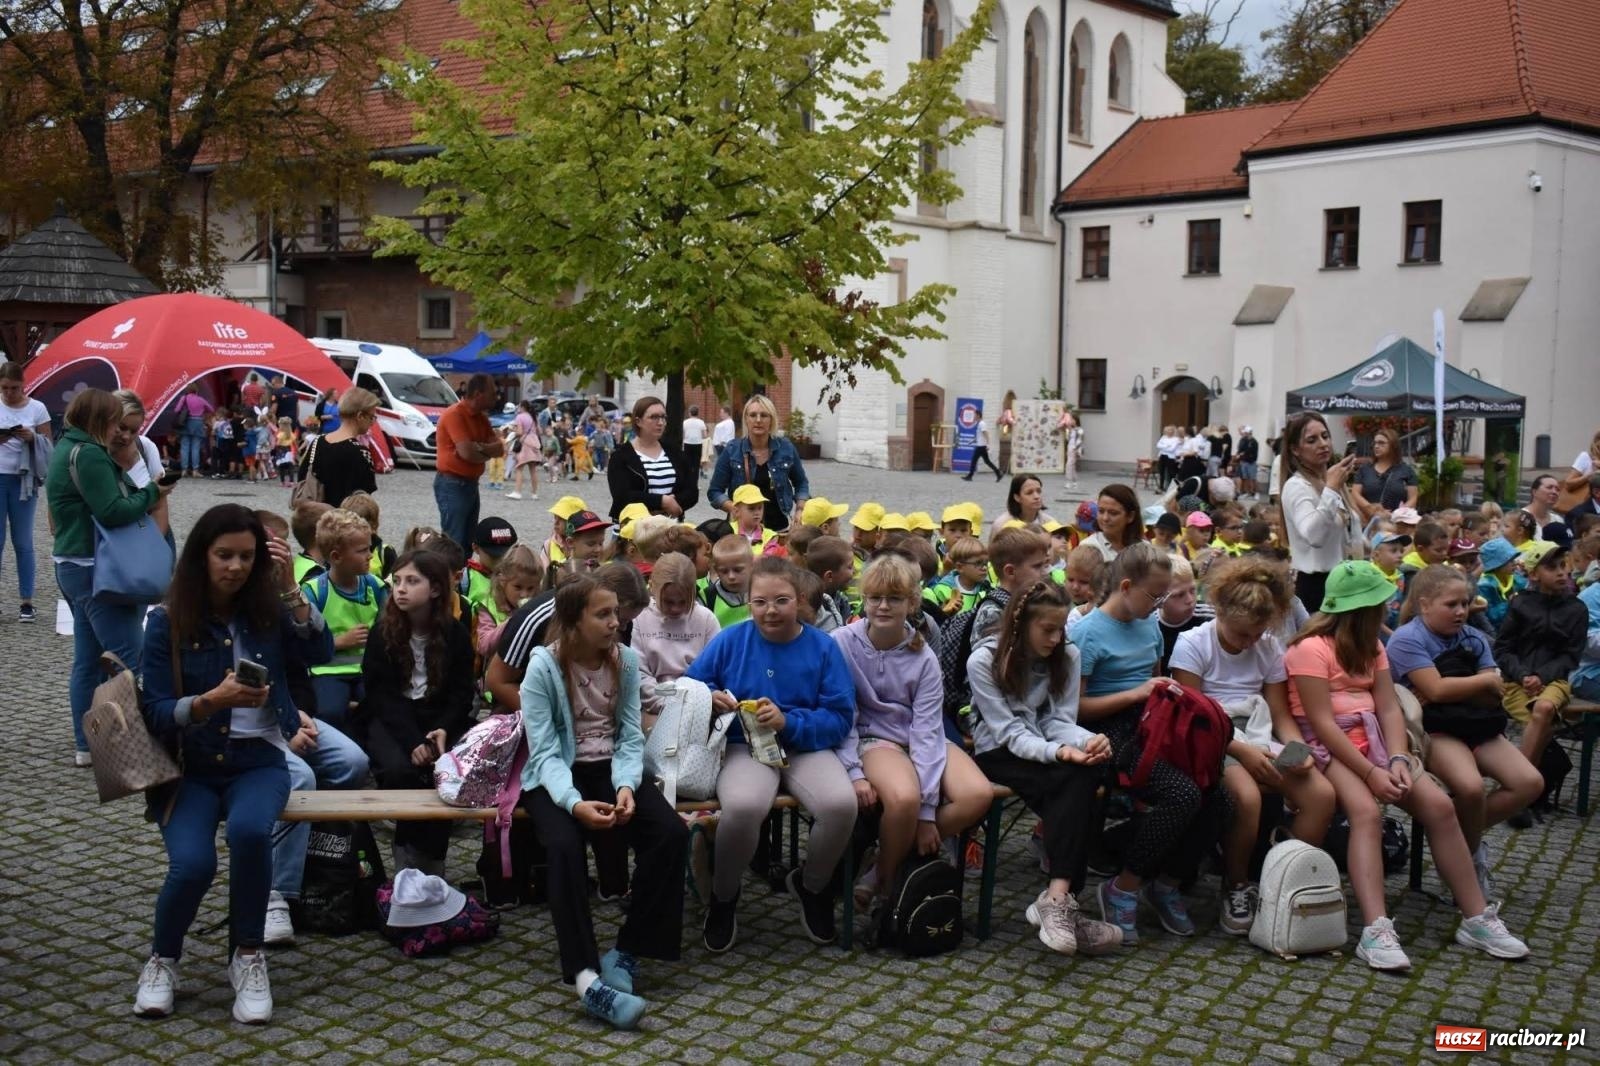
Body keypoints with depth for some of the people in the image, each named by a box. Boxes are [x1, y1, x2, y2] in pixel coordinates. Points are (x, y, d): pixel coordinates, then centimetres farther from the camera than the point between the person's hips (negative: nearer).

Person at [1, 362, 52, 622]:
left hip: (23, 481, 0)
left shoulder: (37, 409, 0)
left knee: (23, 543, 5)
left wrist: (32, 438, -17)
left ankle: (26, 602, 9)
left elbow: (48, 446, 3)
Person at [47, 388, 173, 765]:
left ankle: (86, 744, 18)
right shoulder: (88, 454, -16)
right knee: (130, 659, -8)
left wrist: (140, 495, 4)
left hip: (72, 566, 11)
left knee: (88, 659, 13)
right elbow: (112, 511, -22)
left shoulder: (66, 448, 15)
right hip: (96, 570, -11)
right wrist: (151, 492, -9)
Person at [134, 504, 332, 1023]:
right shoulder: (168, 622, -3)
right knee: (193, 862, -28)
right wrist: (213, 700, -26)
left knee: (249, 831, -33)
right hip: (188, 767, -1)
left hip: (259, 761, 1)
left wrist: (289, 587, -18)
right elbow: (156, 713, -8)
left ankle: (247, 956, -9)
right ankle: (162, 960, 6)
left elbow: (320, 651, -13)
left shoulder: (267, 611, 3)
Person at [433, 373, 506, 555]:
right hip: (452, 485, -9)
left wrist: (478, 448, -16)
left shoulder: (481, 416, 11)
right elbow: (467, 452, -25)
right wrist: (487, 451, -5)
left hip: (471, 484, 9)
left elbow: (499, 449, 4)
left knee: (468, 541, 13)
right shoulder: (455, 414, -16)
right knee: (453, 543, -9)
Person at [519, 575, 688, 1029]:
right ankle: (585, 974, -39)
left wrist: (626, 787, -22)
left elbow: (630, 737, -1)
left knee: (672, 833, -22)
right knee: (565, 845, -35)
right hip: (556, 776, -4)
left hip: (610, 769, 4)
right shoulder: (543, 667, -12)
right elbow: (545, 752, -16)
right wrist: (574, 803, -34)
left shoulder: (626, 660, 0)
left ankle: (627, 952, -11)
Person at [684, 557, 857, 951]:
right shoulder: (729, 640, 1)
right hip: (746, 746, -1)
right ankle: (723, 896, -1)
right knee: (742, 806, -35)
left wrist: (788, 722, -19)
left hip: (807, 747, 1)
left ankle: (812, 885, 6)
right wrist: (709, 698, -13)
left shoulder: (823, 647, 1)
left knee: (841, 804, -30)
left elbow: (841, 717, -5)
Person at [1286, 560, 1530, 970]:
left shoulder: (1370, 646, 14)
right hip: (1327, 747, -7)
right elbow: (1322, 723, -18)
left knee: (1439, 805, -11)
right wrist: (1371, 772, -23)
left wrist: (1397, 759, -14)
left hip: (1371, 740, 7)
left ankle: (1476, 918, -5)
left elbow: (1389, 708, 4)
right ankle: (1376, 930, -41)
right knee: (1367, 812, -33)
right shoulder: (1312, 648, -12)